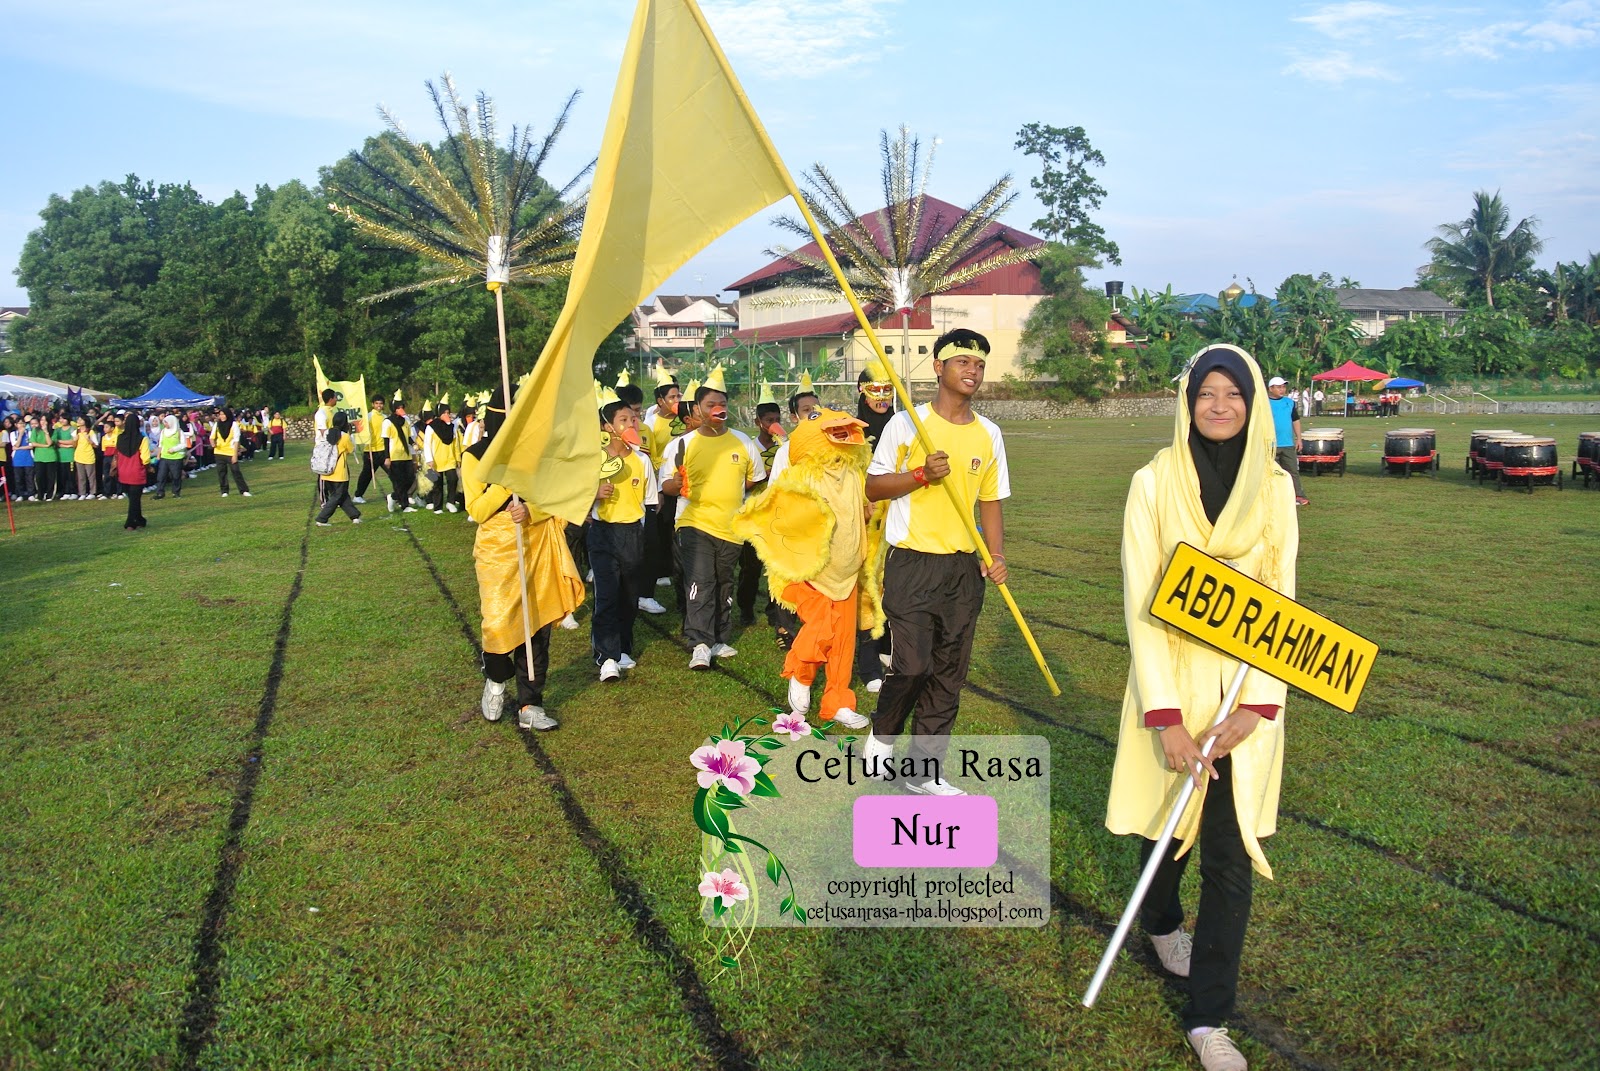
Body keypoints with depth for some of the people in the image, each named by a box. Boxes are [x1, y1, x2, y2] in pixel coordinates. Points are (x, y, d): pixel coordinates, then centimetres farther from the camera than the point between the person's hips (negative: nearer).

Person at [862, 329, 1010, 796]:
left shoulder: (989, 434, 9)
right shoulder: (906, 424, -4)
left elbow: (990, 501, 14)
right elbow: (872, 486, -2)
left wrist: (996, 554, -1)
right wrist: (922, 474, -17)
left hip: (964, 566, 5)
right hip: (912, 564, -5)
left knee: (948, 674, 8)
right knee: (913, 664, -11)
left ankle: (926, 770, 20)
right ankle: (882, 735, 20)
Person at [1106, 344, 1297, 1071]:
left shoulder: (1275, 487, 0)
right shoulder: (1155, 483, -7)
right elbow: (1141, 602, -11)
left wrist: (1257, 706, -12)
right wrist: (1164, 715, -16)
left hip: (1247, 690, 2)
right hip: (1172, 682, -1)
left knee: (1231, 852, 2)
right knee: (1170, 822, 16)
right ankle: (1161, 922, 49)